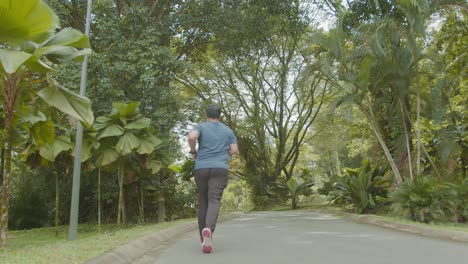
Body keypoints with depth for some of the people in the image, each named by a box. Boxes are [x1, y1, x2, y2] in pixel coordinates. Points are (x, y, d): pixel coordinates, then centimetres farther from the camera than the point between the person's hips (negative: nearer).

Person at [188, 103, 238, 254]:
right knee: (214, 201, -12)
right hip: (220, 169, 0)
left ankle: (203, 234, 22)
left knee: (203, 201, 15)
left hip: (201, 168, 1)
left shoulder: (201, 127, 7)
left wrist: (193, 152, 2)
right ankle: (208, 230, -38)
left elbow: (191, 136, -15)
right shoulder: (228, 130, 14)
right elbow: (234, 151, 9)